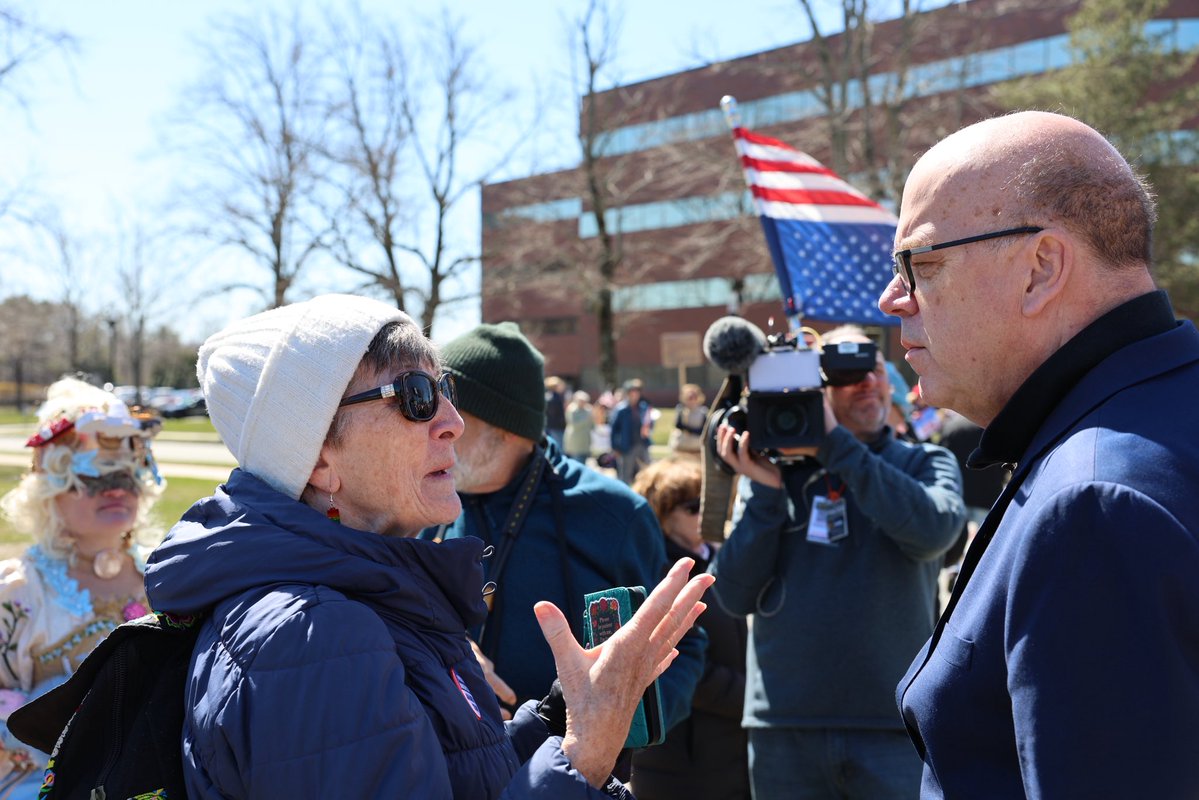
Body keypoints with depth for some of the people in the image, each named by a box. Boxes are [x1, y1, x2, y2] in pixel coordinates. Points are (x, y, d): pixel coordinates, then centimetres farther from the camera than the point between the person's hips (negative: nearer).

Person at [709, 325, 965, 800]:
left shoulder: (926, 463, 4)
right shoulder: (773, 469, 6)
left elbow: (933, 530, -19)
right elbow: (736, 596, 0)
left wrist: (837, 444, -17)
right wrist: (766, 491, -10)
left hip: (894, 723, -1)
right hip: (785, 726, 1)